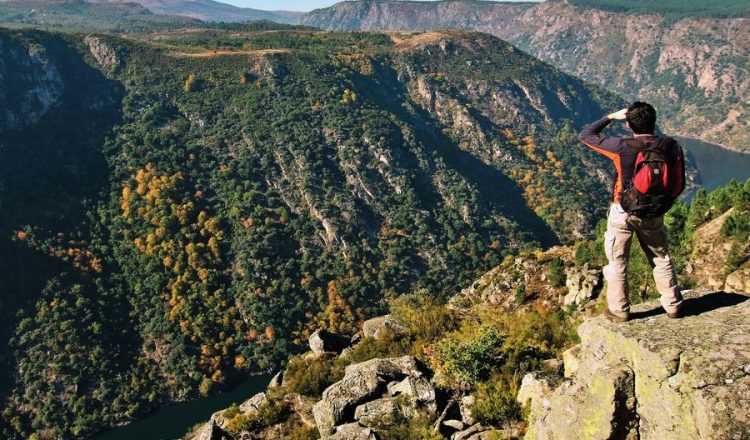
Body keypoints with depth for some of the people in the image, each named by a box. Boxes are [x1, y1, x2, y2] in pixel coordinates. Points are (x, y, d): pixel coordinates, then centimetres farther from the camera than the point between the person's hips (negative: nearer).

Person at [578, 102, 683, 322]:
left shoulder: (623, 146, -22)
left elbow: (585, 135, -12)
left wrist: (610, 117, -6)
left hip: (623, 212, -4)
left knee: (617, 261, 10)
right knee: (661, 258, 19)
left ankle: (619, 310, 18)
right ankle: (673, 306, 28)